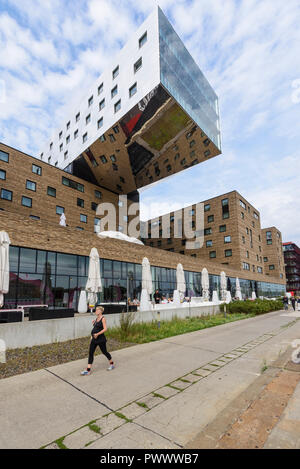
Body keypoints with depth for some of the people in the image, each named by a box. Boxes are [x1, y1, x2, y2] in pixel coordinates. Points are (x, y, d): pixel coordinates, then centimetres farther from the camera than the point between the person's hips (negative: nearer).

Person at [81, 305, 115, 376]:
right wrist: (94, 323, 2)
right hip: (94, 339, 7)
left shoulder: (103, 319, -14)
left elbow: (105, 329, -20)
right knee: (90, 353, 3)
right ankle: (88, 370, 11)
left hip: (100, 339, -7)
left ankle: (112, 364, 30)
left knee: (104, 352, 9)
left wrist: (97, 334, -25)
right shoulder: (96, 319, 9)